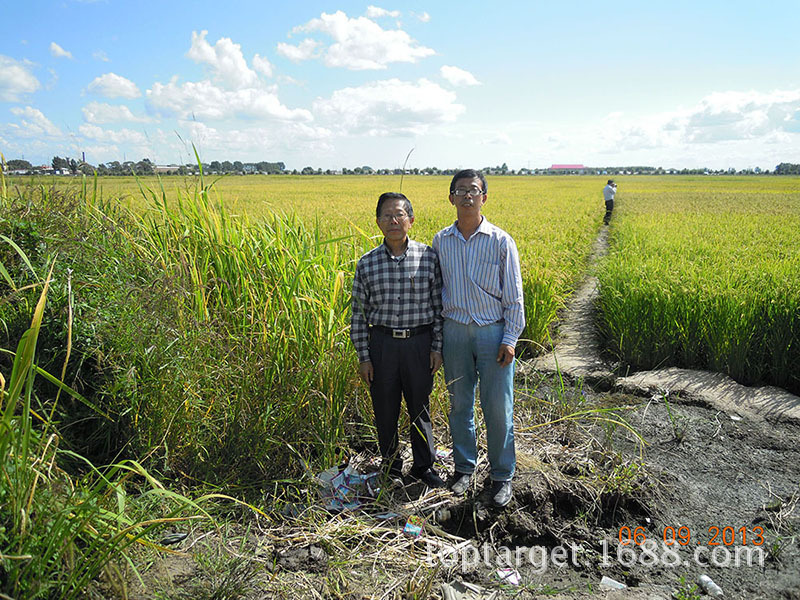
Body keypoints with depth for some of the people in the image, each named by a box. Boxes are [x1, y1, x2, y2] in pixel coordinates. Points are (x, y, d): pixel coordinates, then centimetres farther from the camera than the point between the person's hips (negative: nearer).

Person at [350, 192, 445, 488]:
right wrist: (363, 357, 0)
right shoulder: (367, 264, -2)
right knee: (385, 408, 12)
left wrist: (438, 347, 0)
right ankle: (391, 464, 34)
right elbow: (359, 313, 3)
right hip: (382, 344, 1)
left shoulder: (429, 257, -3)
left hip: (420, 343, 0)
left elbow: (439, 305, 3)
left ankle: (423, 466, 33)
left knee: (420, 407, 13)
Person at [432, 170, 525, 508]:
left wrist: (511, 338, -7)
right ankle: (464, 467, 29)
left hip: (493, 331, -2)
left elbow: (513, 294, -1)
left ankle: (502, 475, 20)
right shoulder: (440, 242, 4)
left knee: (498, 407, 2)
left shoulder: (501, 241, -4)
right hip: (454, 330, 3)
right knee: (460, 404, 12)